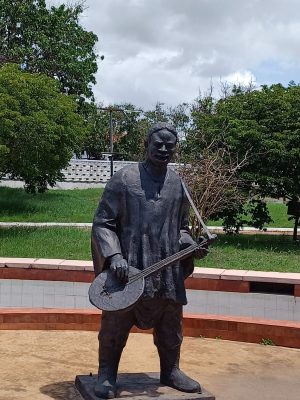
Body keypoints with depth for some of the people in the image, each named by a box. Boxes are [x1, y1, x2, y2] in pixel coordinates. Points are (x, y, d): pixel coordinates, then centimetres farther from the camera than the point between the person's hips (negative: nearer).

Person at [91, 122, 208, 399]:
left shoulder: (179, 185, 7)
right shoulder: (125, 178, -6)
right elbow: (102, 222, -6)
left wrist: (190, 246, -3)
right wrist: (114, 255, -19)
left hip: (168, 271, 4)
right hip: (128, 268, -4)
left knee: (171, 326, 14)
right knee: (116, 322, 4)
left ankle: (171, 371, 34)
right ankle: (107, 374, 22)